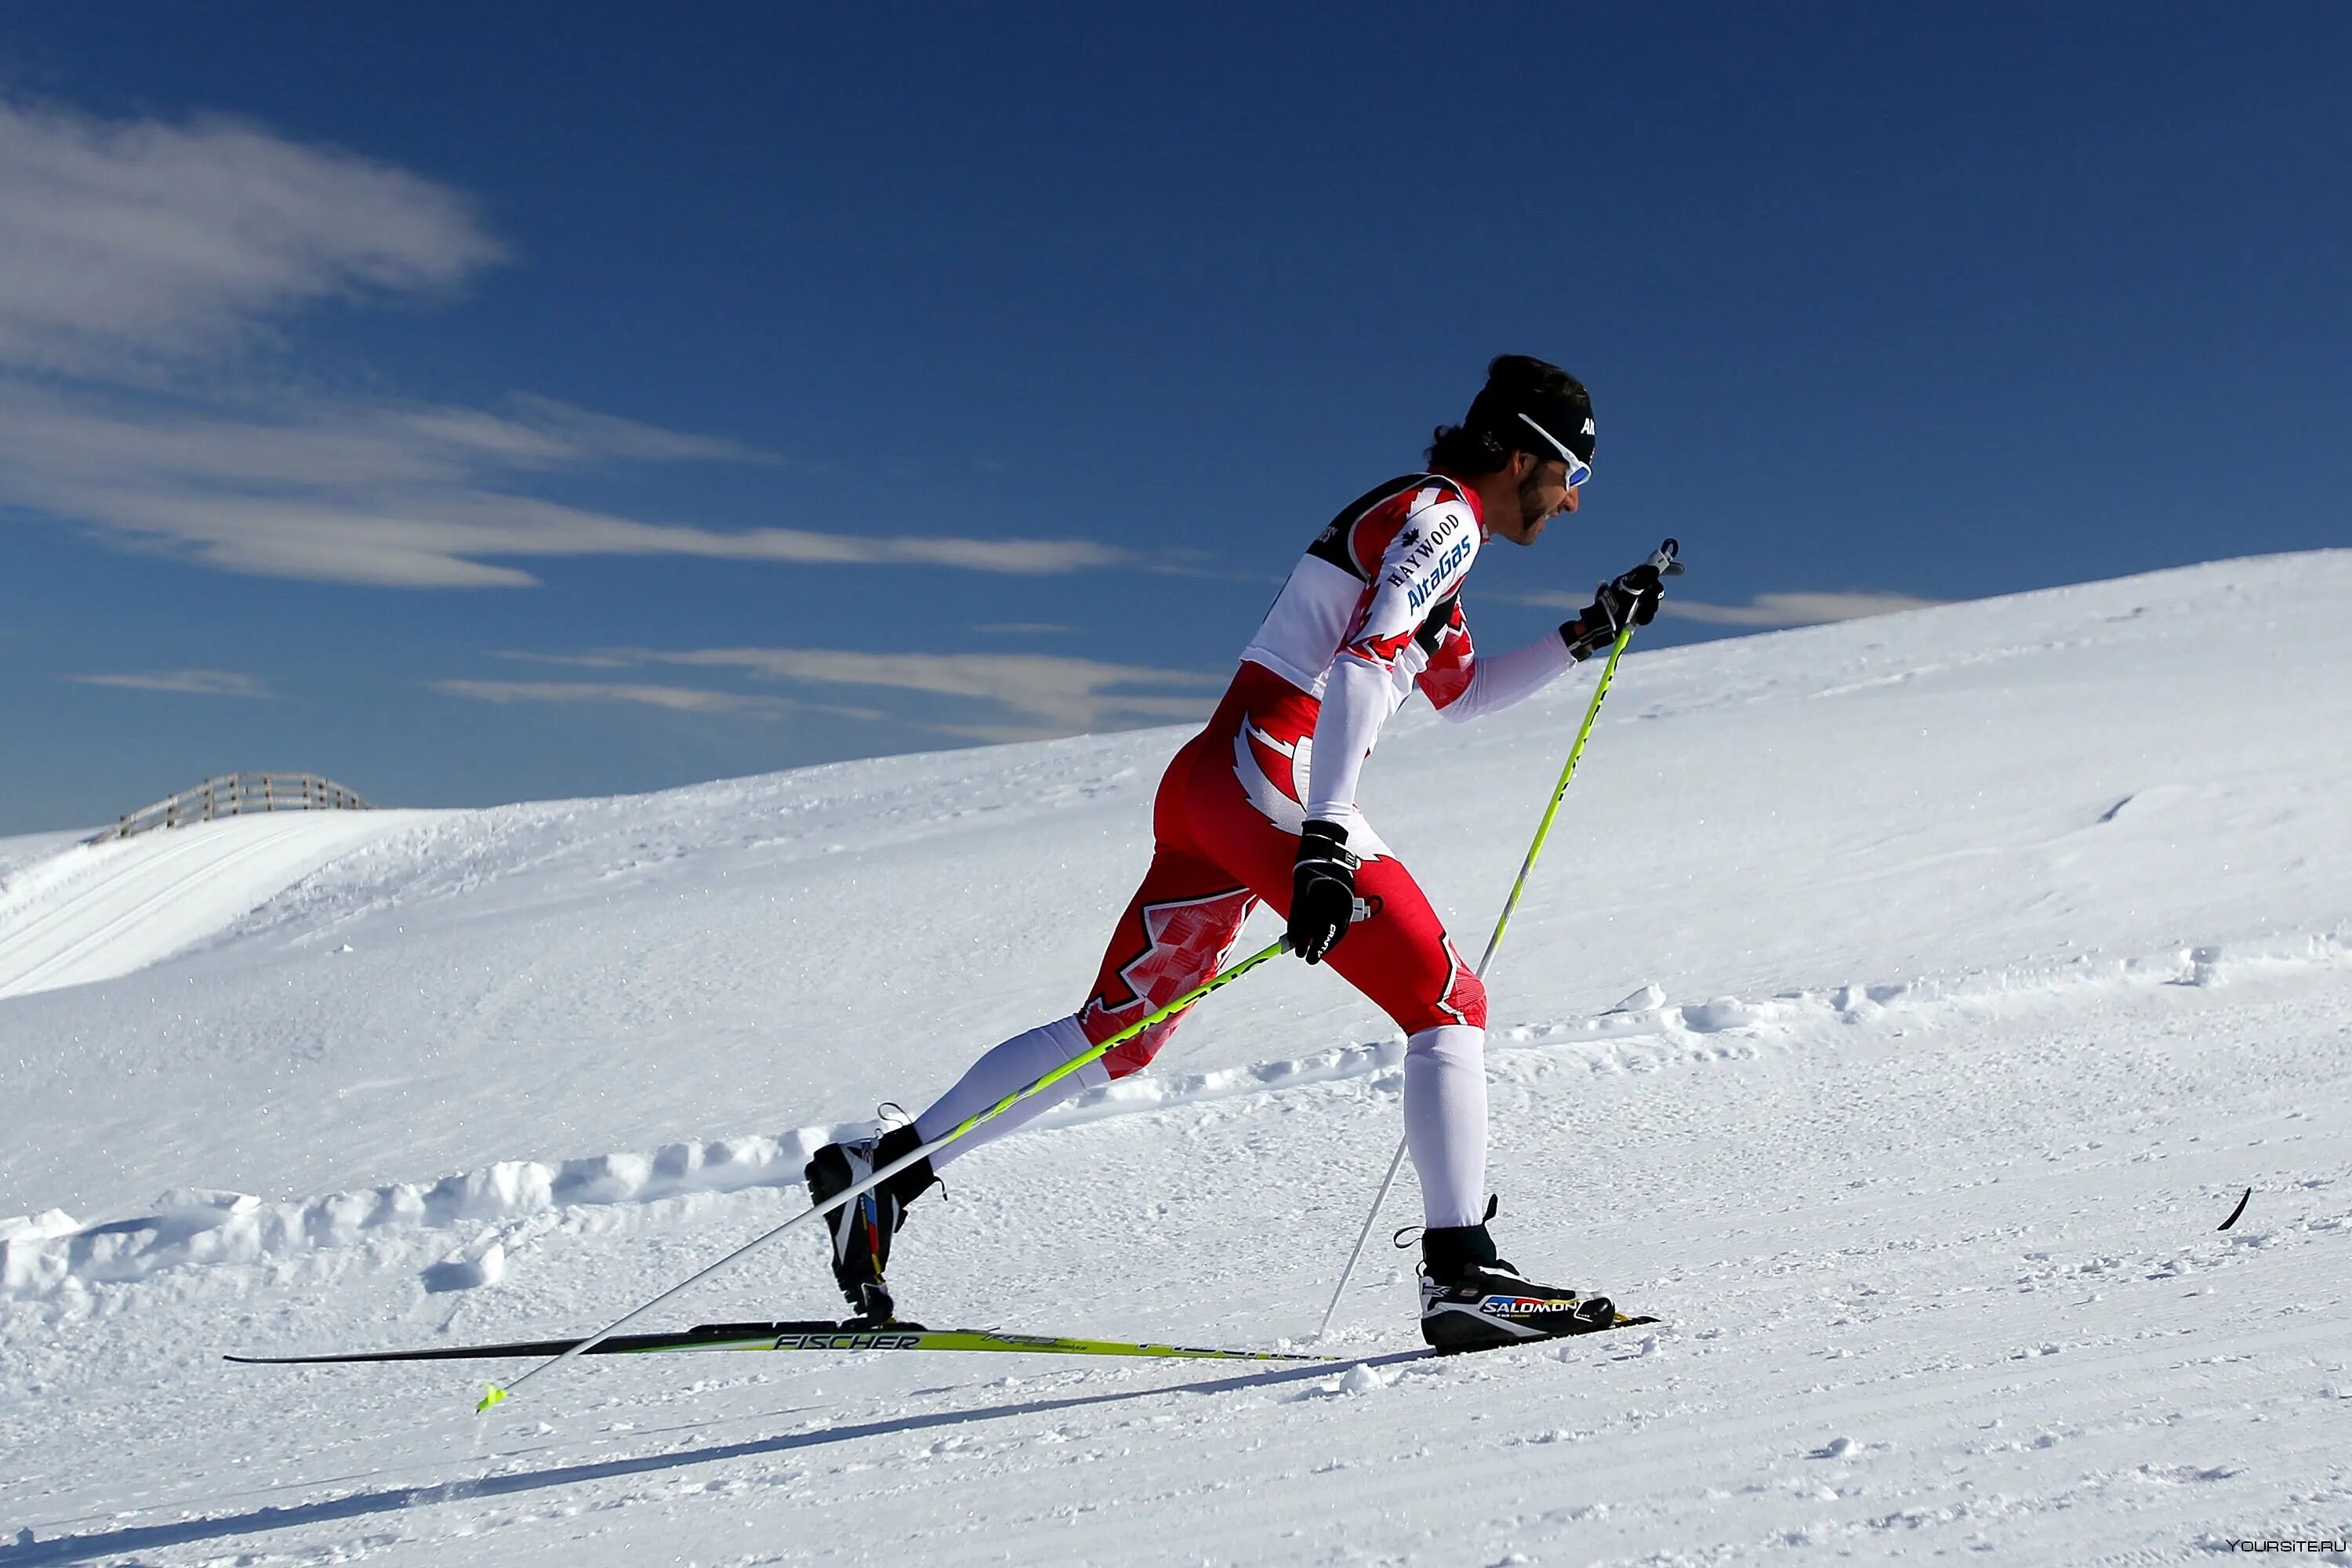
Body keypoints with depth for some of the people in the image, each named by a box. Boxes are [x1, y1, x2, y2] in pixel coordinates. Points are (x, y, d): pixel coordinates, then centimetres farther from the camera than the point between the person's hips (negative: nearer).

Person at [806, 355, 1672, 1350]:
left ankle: (889, 1166, 16)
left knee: (1116, 1035, 13)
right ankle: (1461, 1276, -9)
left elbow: (1461, 693, 37)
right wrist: (1324, 840, -30)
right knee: (1450, 1008, -5)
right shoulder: (1444, 515, -4)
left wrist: (1587, 634, 31)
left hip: (1208, 780, 10)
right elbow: (1362, 666, -20)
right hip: (1268, 780, -10)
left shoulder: (1421, 525, 26)